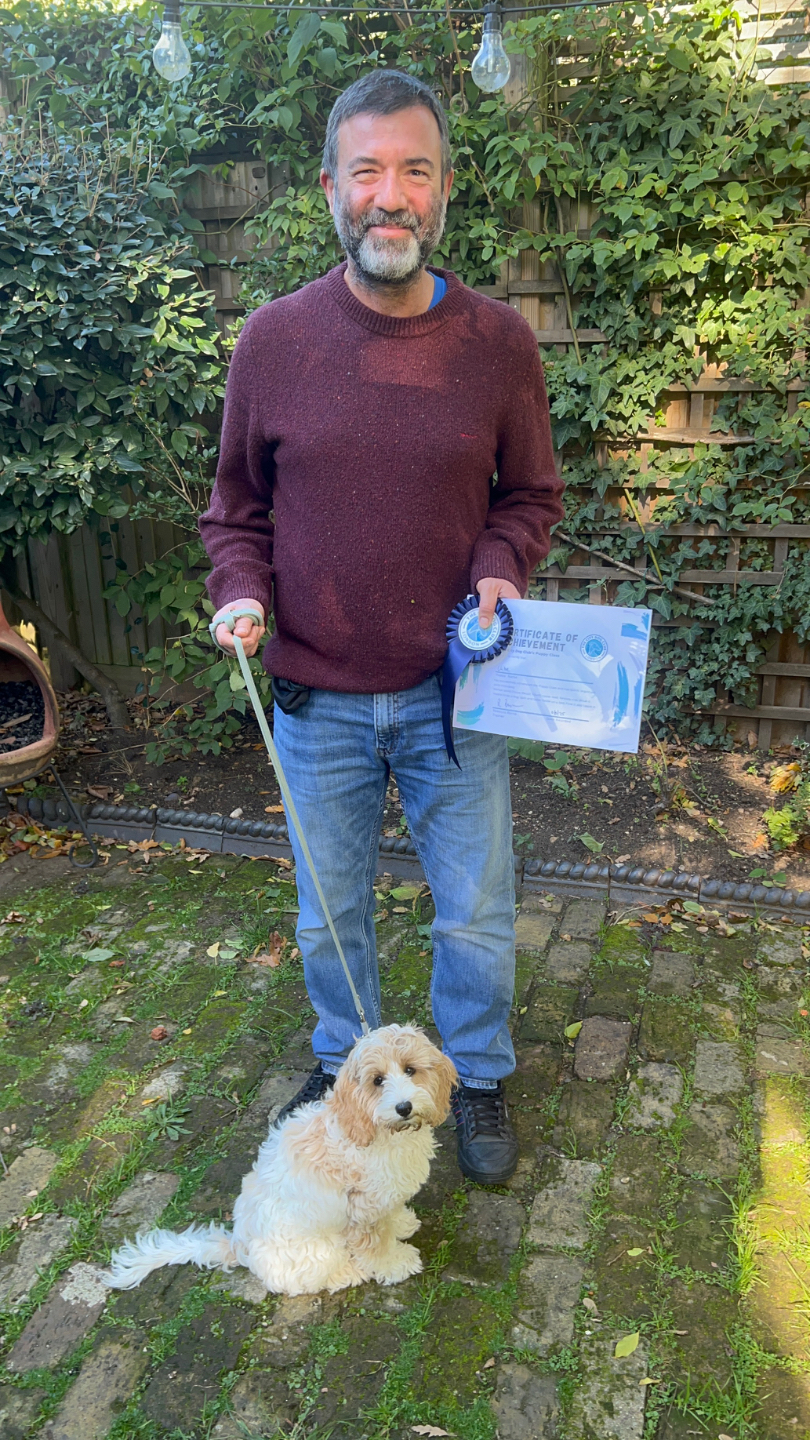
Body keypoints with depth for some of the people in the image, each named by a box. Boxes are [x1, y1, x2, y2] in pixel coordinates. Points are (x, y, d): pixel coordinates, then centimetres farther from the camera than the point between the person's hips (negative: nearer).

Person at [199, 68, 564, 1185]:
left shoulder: (498, 341, -5)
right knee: (329, 917, 18)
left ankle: (477, 1079, 41)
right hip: (318, 699, 1)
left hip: (452, 693, 0)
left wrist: (499, 567, -12)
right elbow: (237, 507, 6)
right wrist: (242, 594, -12)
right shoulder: (274, 338, -5)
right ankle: (343, 1065, 46)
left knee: (477, 916, 13)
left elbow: (531, 495, 7)